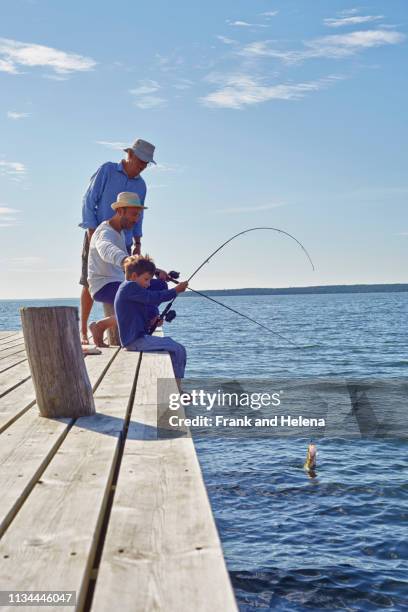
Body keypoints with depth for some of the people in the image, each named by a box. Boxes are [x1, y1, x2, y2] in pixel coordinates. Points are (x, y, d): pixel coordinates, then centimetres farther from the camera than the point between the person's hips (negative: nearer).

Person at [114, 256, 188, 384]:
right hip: (136, 341, -11)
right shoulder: (130, 287, -12)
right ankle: (176, 387, -7)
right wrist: (176, 290, -14)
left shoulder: (128, 288, 19)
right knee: (178, 350, -13)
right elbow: (153, 298, -21)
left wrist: (151, 322, 6)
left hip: (137, 338, 11)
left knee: (175, 347, 15)